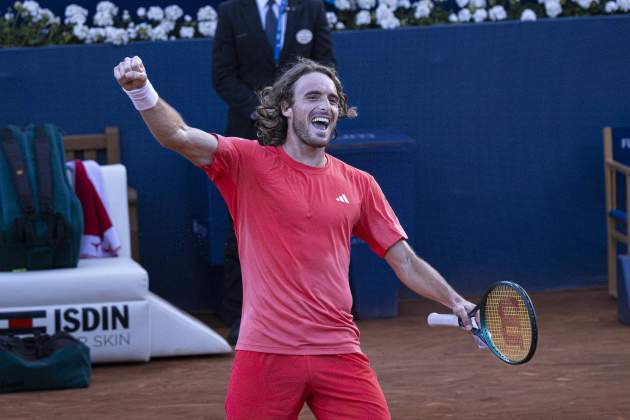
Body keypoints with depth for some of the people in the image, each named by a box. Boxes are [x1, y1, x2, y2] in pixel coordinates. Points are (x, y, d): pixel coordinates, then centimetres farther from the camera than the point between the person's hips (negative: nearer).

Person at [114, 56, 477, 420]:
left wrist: (456, 302, 0)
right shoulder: (250, 163, 1)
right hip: (265, 354, -3)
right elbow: (177, 136, -13)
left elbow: (405, 262, 14)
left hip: (340, 353, 3)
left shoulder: (358, 184, 11)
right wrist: (142, 90, -31)